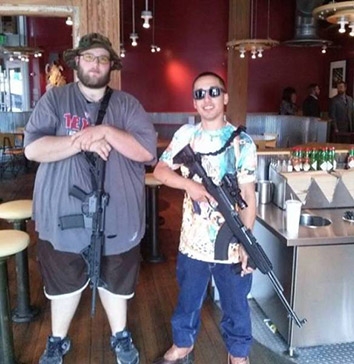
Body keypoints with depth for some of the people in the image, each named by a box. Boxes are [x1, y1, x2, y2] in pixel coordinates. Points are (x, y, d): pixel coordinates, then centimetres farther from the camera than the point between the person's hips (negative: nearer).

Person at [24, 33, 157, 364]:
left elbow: (148, 151, -10)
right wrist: (81, 141, -22)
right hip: (63, 215, 0)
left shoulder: (127, 104, 1)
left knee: (115, 282, 19)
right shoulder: (54, 99, -1)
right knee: (64, 283, 19)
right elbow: (32, 148, -12)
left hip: (116, 216, 1)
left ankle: (120, 336, 43)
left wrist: (106, 132, -21)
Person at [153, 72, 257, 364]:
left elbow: (249, 195, -7)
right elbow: (160, 170, 2)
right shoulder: (186, 134, 0)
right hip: (194, 240, 2)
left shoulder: (242, 142, -7)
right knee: (188, 299, 21)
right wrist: (190, 184, -17)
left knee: (235, 305, 16)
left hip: (232, 242, -2)